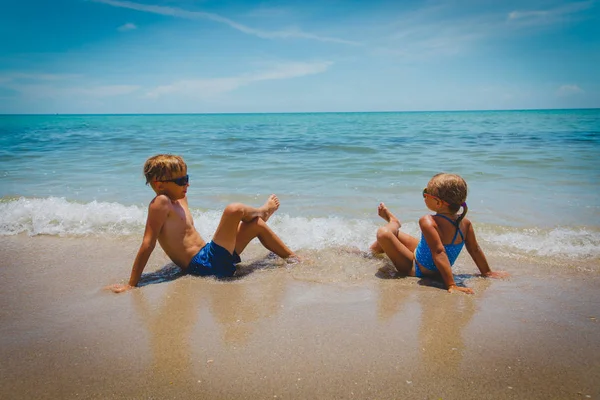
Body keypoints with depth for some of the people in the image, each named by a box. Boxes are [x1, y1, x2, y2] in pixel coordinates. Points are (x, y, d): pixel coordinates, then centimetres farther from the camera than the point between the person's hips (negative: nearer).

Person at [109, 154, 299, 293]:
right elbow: (148, 244, -19)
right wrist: (131, 284, -19)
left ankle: (293, 258, 28)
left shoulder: (180, 198, 14)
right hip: (205, 265, -10)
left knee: (257, 225, 14)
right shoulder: (161, 203, -14)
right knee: (234, 209, -20)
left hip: (207, 257, 10)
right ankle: (262, 211, 16)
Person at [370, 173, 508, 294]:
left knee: (383, 233, -18)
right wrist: (487, 273, 12)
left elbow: (439, 253, -38)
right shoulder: (465, 223, -10)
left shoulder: (429, 222, -31)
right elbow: (475, 250, -2)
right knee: (394, 234, 20)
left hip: (415, 270, -8)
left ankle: (393, 222, 14)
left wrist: (451, 285, -38)